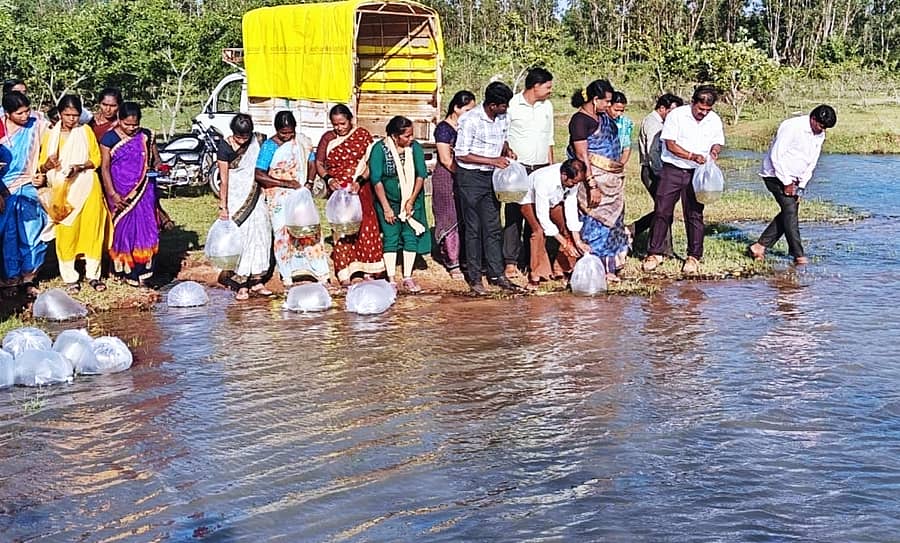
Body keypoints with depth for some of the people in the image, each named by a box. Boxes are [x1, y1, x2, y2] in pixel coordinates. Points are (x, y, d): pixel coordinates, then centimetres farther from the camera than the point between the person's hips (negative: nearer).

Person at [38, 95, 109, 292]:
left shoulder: (86, 131, 7)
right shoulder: (50, 134, 7)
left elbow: (96, 159, 4)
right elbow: (41, 166, 6)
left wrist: (80, 167, -14)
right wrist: (48, 164, -18)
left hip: (87, 187, 0)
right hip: (62, 190, 0)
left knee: (91, 228, 0)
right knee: (65, 233, -3)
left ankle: (93, 274, 10)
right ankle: (70, 278, 5)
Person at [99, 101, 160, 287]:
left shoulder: (146, 136, 6)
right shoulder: (109, 138, -3)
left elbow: (156, 159, 16)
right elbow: (105, 168, -5)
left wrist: (156, 167, -9)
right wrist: (113, 194, -13)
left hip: (144, 191, 3)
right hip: (121, 193, -2)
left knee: (145, 227, -2)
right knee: (124, 229, 0)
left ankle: (141, 271, 3)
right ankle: (125, 270, 9)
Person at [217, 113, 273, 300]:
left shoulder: (257, 140, 0)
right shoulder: (225, 147, -13)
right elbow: (224, 179, -13)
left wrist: (264, 193, 11)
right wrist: (223, 207, -13)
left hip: (255, 197, 5)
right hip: (235, 197, -5)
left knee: (260, 234, 4)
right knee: (239, 237, -6)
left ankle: (256, 280, 12)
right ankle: (241, 284, -2)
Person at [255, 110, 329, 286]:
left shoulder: (301, 142, 2)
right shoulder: (269, 146, -10)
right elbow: (259, 175, -17)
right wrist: (286, 183, -19)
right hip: (279, 198, -3)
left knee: (311, 231, 0)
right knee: (284, 234, 0)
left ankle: (321, 274, 4)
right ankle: (287, 276, 11)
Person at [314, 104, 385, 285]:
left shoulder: (363, 135, -1)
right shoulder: (328, 138, 3)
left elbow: (370, 162, -5)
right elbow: (319, 163, 5)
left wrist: (359, 181, -19)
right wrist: (328, 179, -13)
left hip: (361, 189, -1)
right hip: (338, 190, 1)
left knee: (366, 227, 1)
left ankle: (368, 270, 11)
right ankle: (345, 273, 3)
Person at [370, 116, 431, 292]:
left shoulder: (415, 147, -7)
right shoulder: (380, 149, -15)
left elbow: (421, 174, -6)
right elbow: (376, 180, -15)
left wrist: (411, 200, -14)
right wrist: (386, 208, -16)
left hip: (411, 200, 2)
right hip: (387, 200, -2)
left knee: (410, 236, -2)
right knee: (390, 237, -3)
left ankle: (408, 278, 6)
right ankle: (391, 280, 2)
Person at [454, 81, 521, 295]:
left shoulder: (503, 119, 2)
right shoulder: (470, 120, -19)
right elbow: (462, 155, -17)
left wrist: (506, 151, -3)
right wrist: (493, 160, -21)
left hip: (491, 177, 6)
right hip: (471, 178, -6)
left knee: (493, 227, 9)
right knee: (473, 228, 1)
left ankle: (496, 274, 15)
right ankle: (474, 278, 8)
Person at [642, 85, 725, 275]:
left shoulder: (714, 120, 3)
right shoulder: (676, 115, -8)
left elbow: (717, 142, 16)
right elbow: (670, 144, -11)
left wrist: (714, 151, -8)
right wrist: (692, 156, -21)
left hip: (696, 173, 2)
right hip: (672, 169, -2)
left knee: (694, 215, 3)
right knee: (662, 211, -1)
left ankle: (694, 257, 11)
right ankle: (656, 253, 8)